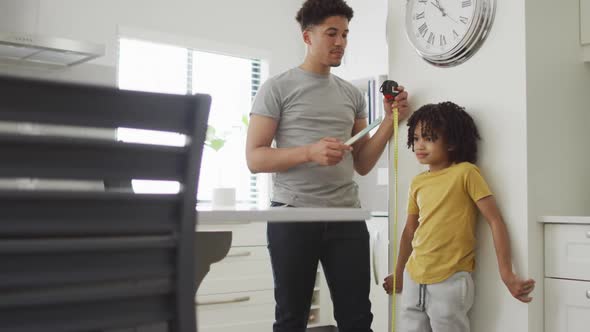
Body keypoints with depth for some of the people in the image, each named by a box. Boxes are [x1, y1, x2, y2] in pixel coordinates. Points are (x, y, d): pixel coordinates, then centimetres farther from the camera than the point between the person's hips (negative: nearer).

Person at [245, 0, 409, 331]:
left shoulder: (352, 94, 13)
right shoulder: (278, 88, -1)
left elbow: (362, 164, 13)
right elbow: (255, 158, -6)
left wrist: (391, 120, 0)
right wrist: (310, 152, -20)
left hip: (347, 216, 4)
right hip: (294, 215, -4)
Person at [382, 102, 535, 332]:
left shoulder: (465, 173, -7)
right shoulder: (417, 183, 8)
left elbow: (495, 221, -9)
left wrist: (507, 274, -14)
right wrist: (399, 274, 24)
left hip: (449, 281, -5)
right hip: (413, 280, 5)